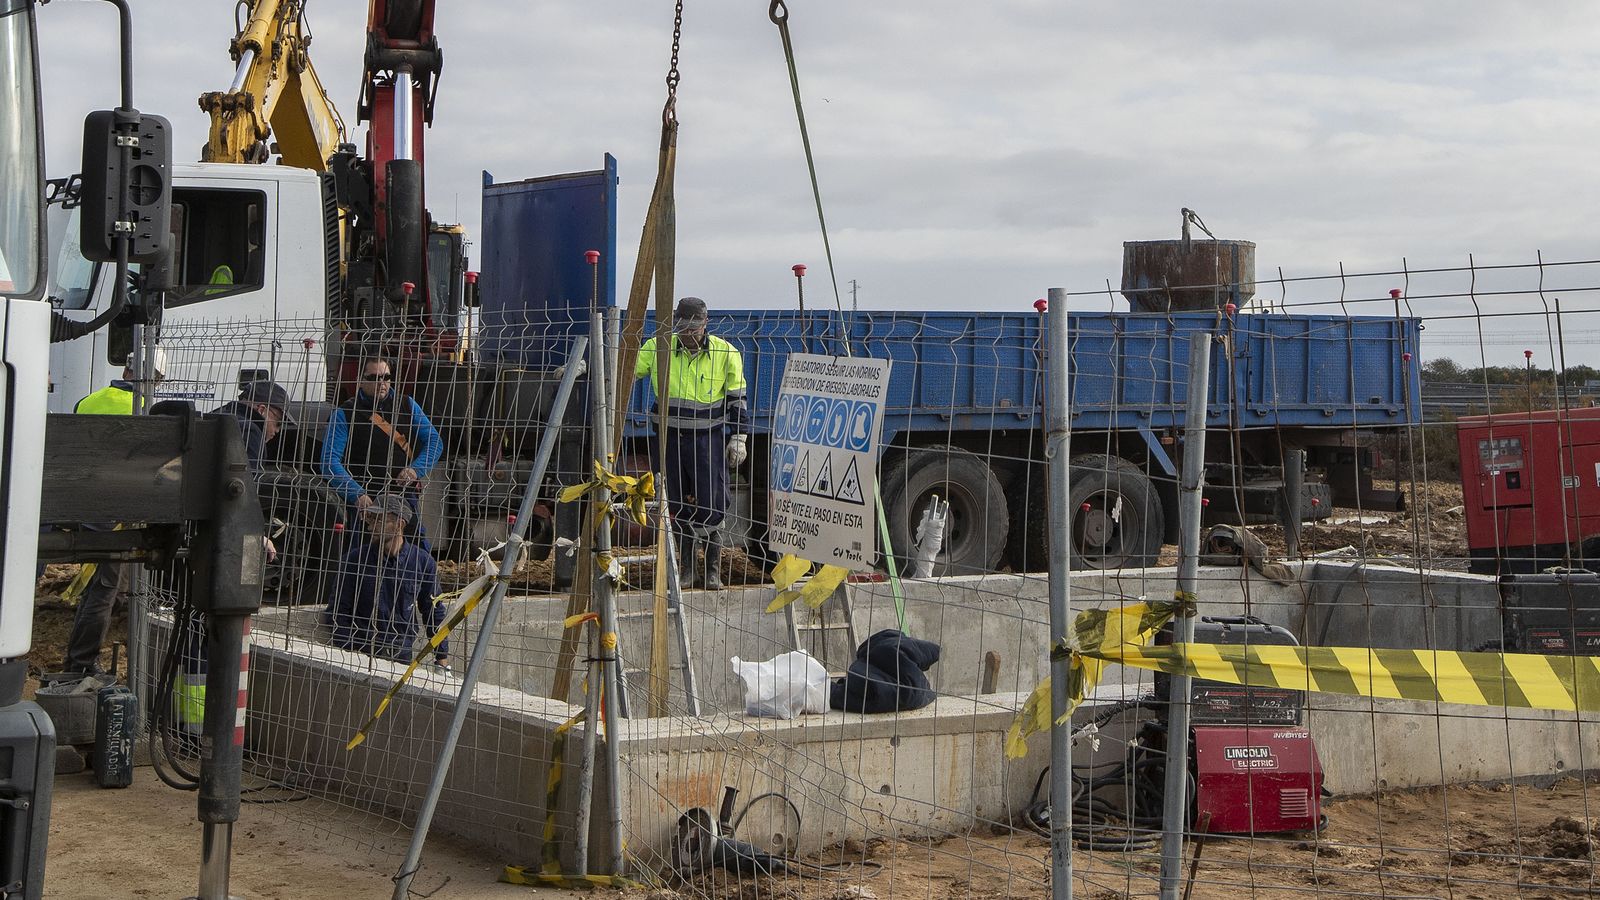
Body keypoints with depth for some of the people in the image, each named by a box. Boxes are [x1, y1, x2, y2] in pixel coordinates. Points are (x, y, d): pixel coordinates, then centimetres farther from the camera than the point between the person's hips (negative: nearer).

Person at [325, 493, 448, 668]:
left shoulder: (423, 562, 2)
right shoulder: (355, 560, -1)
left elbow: (434, 612, 11)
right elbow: (338, 611, 3)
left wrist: (442, 658, 9)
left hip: (402, 656, 1)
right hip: (361, 654, -1)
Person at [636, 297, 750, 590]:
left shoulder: (725, 353, -2)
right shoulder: (659, 348, 1)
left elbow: (737, 399, 5)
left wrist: (738, 438, 2)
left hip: (709, 439, -2)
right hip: (671, 437, 2)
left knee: (711, 506, -5)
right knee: (678, 507, 6)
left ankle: (713, 571, 7)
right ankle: (688, 570, 17)